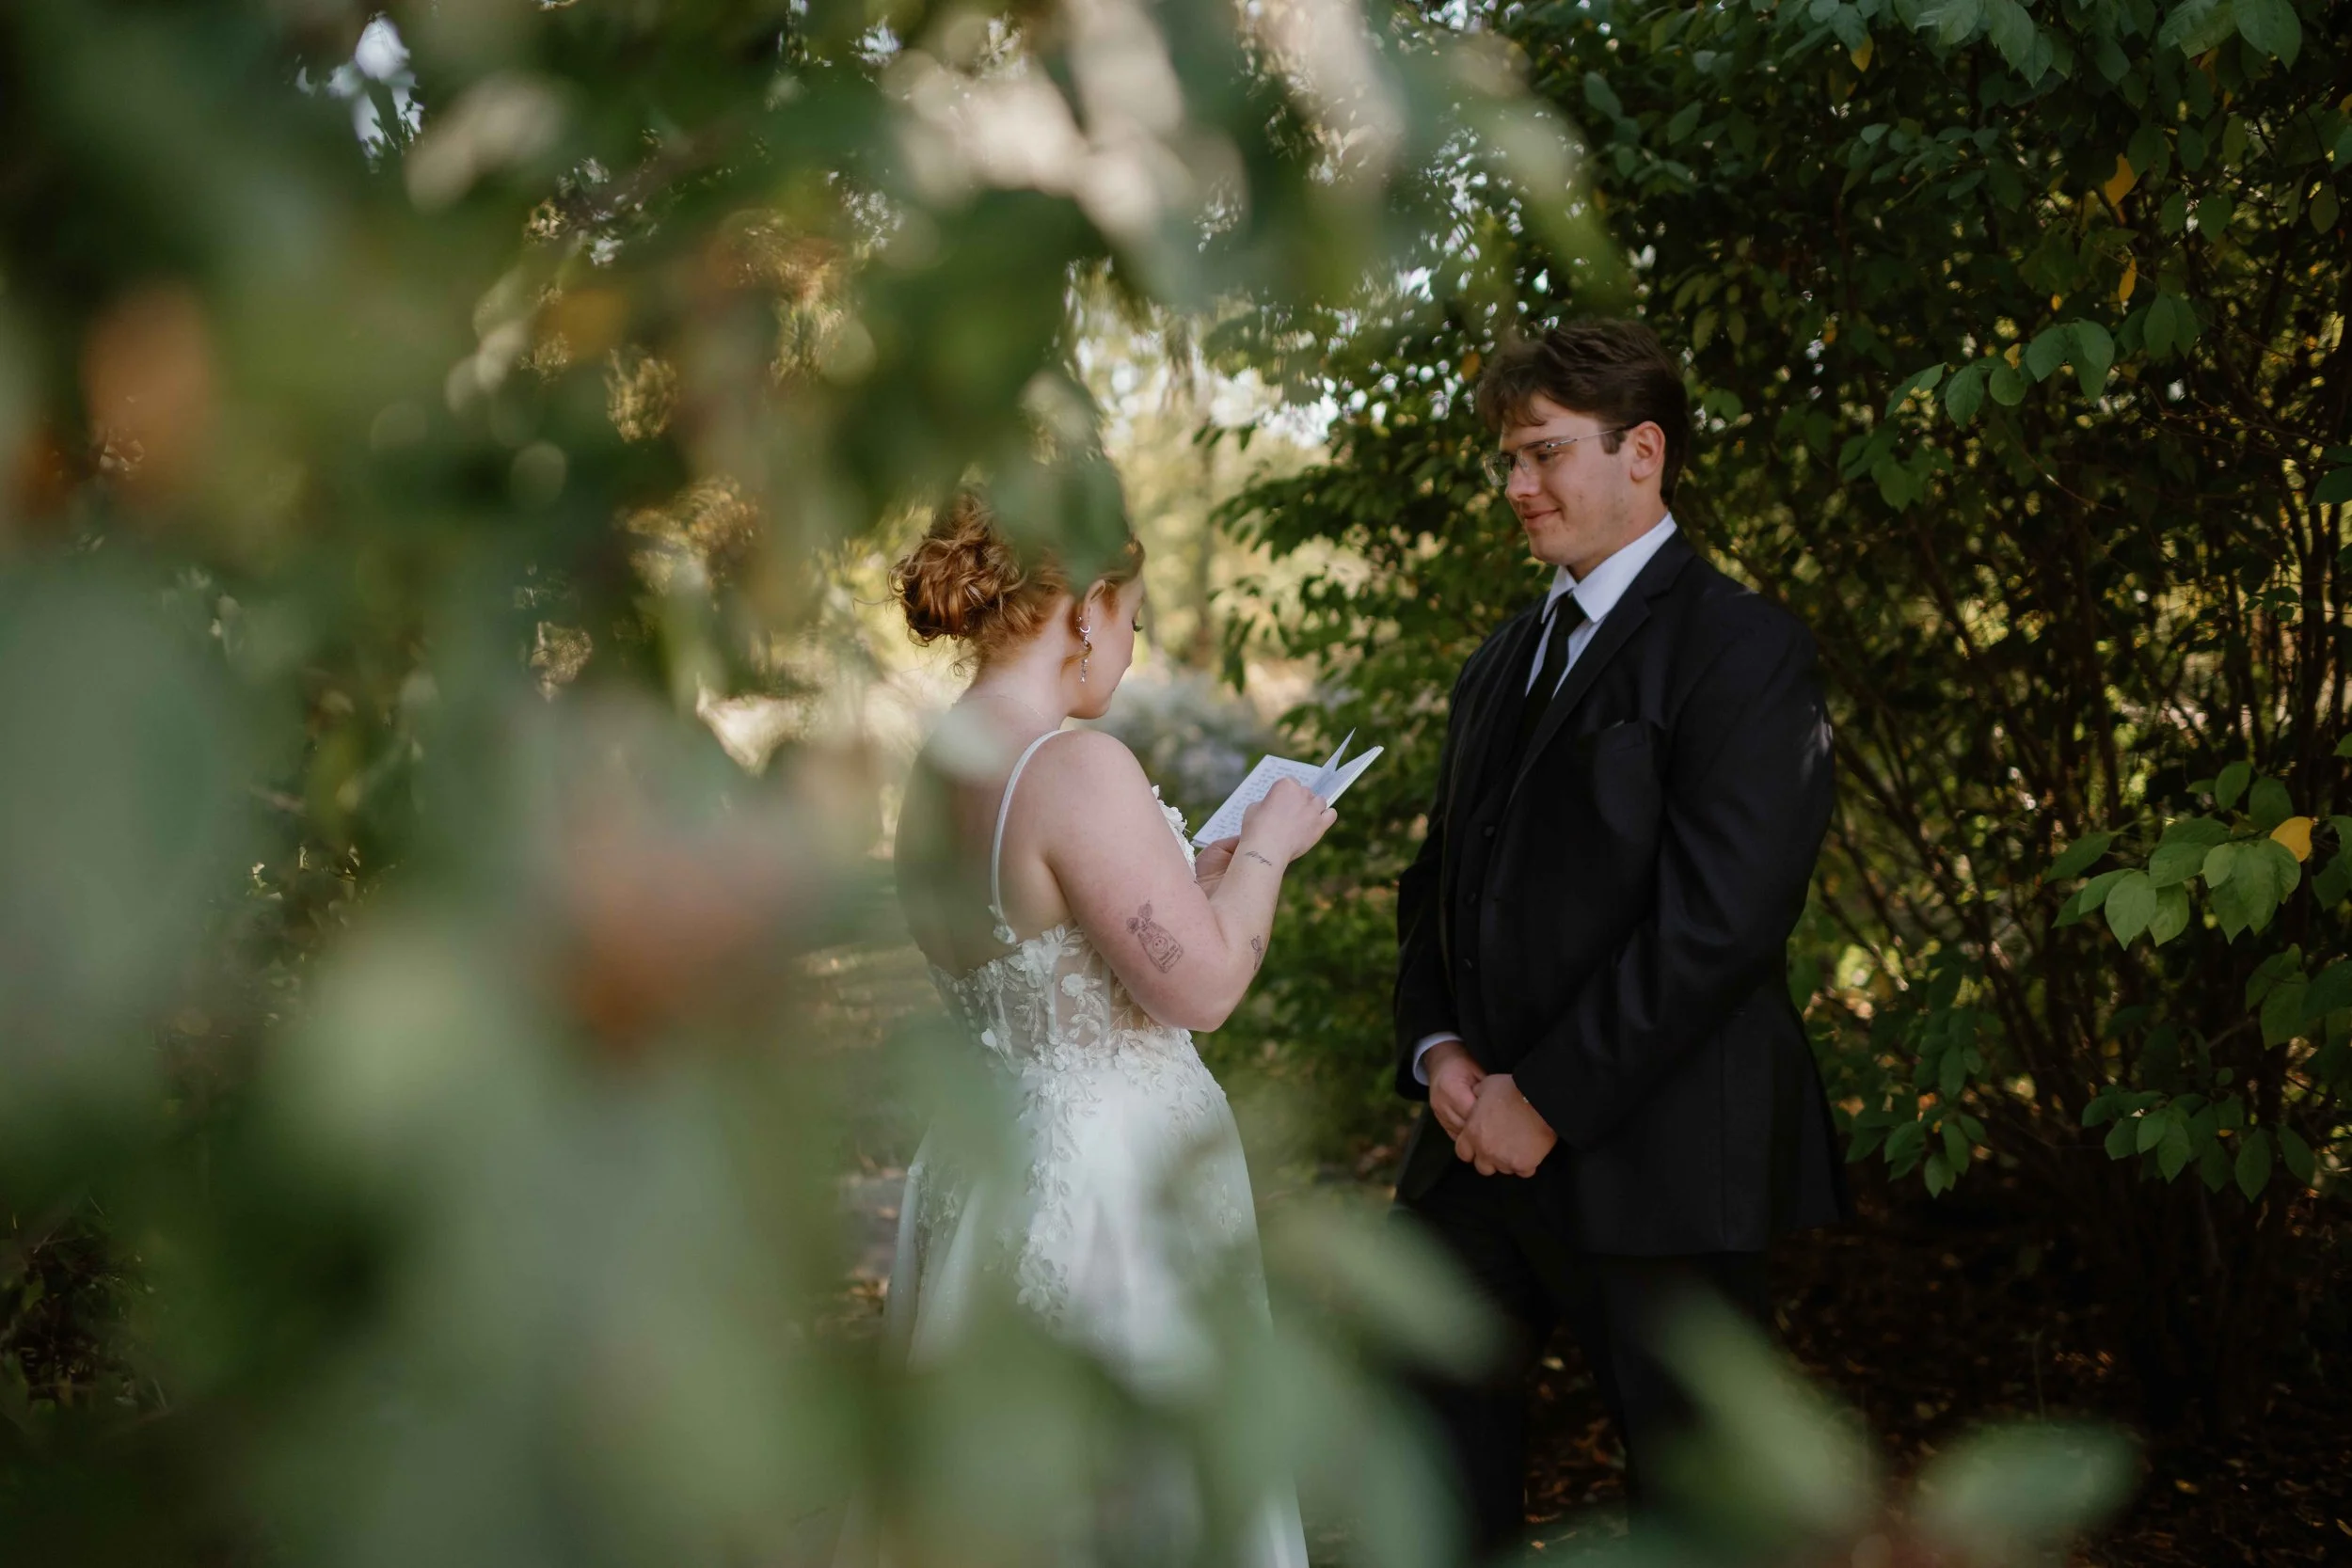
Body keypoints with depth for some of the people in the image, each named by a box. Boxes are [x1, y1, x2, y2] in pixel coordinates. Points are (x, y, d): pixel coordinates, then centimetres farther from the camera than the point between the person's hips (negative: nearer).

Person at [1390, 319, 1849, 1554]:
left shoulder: (1742, 651, -10)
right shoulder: (1500, 662, 17)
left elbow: (1717, 920, -19)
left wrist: (1547, 1099, -17)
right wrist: (1438, 1049, 0)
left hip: (1652, 1158, -7)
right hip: (1483, 1136, 7)